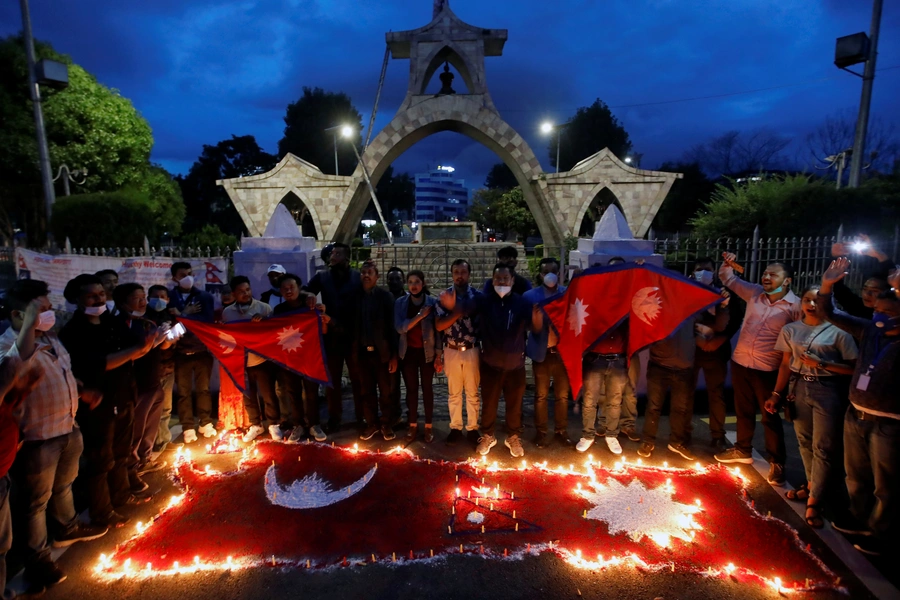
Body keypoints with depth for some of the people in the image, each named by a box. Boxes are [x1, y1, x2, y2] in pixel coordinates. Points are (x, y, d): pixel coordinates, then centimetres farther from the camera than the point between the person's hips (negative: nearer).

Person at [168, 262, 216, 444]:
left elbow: (208, 320, -13)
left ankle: (205, 423, 24)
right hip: (180, 352, 0)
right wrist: (186, 313, -17)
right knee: (184, 392, 7)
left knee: (203, 389, 11)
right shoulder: (169, 297, 0)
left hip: (202, 350, 1)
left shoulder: (205, 296, 1)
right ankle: (188, 428, 18)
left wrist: (182, 316, -17)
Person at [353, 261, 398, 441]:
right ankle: (371, 423, 27)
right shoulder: (356, 296, 4)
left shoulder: (385, 296, -3)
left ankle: (386, 424, 24)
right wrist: (354, 351, -8)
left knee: (384, 391, 9)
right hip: (363, 352, 2)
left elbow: (392, 326, -6)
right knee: (366, 391, 11)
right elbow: (353, 325, 2)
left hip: (381, 352, -2)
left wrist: (394, 355, -10)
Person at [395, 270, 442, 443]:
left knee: (427, 388, 7)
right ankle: (412, 425, 23)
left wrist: (439, 355, -7)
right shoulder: (400, 303, -1)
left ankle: (428, 426, 19)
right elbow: (400, 327, -13)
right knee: (411, 388, 10)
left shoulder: (432, 302, -5)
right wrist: (420, 315, -21)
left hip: (427, 352, -1)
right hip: (408, 352, 2)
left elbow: (438, 330, -4)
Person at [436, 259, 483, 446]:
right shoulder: (444, 296, -1)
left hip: (472, 351, -1)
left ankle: (472, 429, 22)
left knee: (472, 392, 9)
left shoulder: (478, 296, -3)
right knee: (454, 392, 12)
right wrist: (458, 312, -21)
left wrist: (454, 309, -13)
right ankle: (455, 428, 25)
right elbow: (438, 325, -9)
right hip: (451, 351, 1)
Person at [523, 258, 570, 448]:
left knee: (562, 395, 12)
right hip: (541, 352, -1)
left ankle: (561, 431, 28)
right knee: (540, 395, 11)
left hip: (563, 351, 1)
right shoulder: (530, 296, -1)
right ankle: (541, 432, 25)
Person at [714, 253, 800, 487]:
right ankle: (743, 451, 36)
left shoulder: (796, 306, -11)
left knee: (770, 417, 7)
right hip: (740, 363, 5)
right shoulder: (754, 293, 3)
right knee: (743, 411, 19)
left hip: (768, 369, -5)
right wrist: (728, 264, -5)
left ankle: (776, 463, 24)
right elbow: (728, 278, 12)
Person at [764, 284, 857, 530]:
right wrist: (777, 393, 7)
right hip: (798, 388, 4)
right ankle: (814, 485, 33)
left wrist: (822, 364, -17)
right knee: (805, 442, 14)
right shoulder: (791, 330, 5)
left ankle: (814, 502, 9)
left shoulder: (838, 331, -6)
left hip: (826, 390, -4)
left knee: (823, 447, 0)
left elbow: (853, 368, -6)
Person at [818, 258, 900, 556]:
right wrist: (827, 286, -8)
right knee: (856, 476, 22)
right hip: (855, 416, 6)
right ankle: (861, 521, 42)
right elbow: (832, 314, 7)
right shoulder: (869, 330, 2)